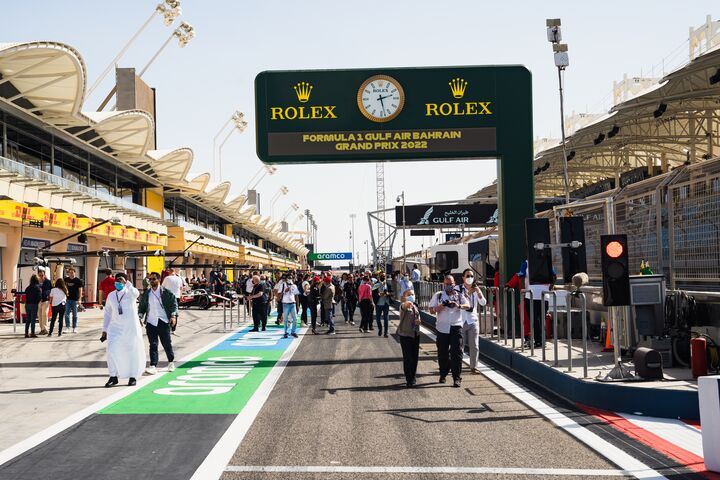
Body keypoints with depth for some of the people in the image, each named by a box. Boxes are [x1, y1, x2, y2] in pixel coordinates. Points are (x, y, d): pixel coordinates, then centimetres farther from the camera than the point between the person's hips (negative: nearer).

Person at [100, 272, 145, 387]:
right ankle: (113, 377, 1)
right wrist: (104, 330, 13)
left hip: (131, 328, -3)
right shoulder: (111, 296, 8)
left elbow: (135, 293, -33)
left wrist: (127, 283, -28)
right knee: (111, 351, -9)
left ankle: (133, 377, 20)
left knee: (133, 352, 5)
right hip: (116, 328, 3)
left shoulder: (130, 293, -5)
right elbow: (107, 313, 15)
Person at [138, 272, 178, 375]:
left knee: (167, 343, 6)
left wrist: (173, 315, -13)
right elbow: (141, 307, 15)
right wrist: (139, 317, 1)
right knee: (153, 345, -2)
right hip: (151, 323, 2)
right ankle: (153, 366, -3)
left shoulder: (166, 293, 0)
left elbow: (174, 304, -1)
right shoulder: (146, 294, 10)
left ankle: (171, 362, 27)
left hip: (163, 322, -2)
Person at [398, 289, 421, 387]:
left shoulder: (415, 307, 12)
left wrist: (418, 321, 0)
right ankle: (409, 380, -1)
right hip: (405, 334, -6)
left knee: (415, 357, 11)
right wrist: (408, 303, -57)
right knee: (407, 357, -7)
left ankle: (413, 377, 26)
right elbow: (404, 305, -35)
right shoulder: (403, 306, -10)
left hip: (415, 334, 7)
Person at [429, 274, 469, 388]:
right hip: (442, 327, 1)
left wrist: (459, 306, -25)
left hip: (456, 327, -1)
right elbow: (432, 310, 4)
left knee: (456, 353, -8)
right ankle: (443, 374, 25)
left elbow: (468, 305, -5)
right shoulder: (438, 295, 9)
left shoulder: (459, 295, 9)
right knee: (442, 353, 7)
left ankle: (456, 378, -7)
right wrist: (443, 305, -13)